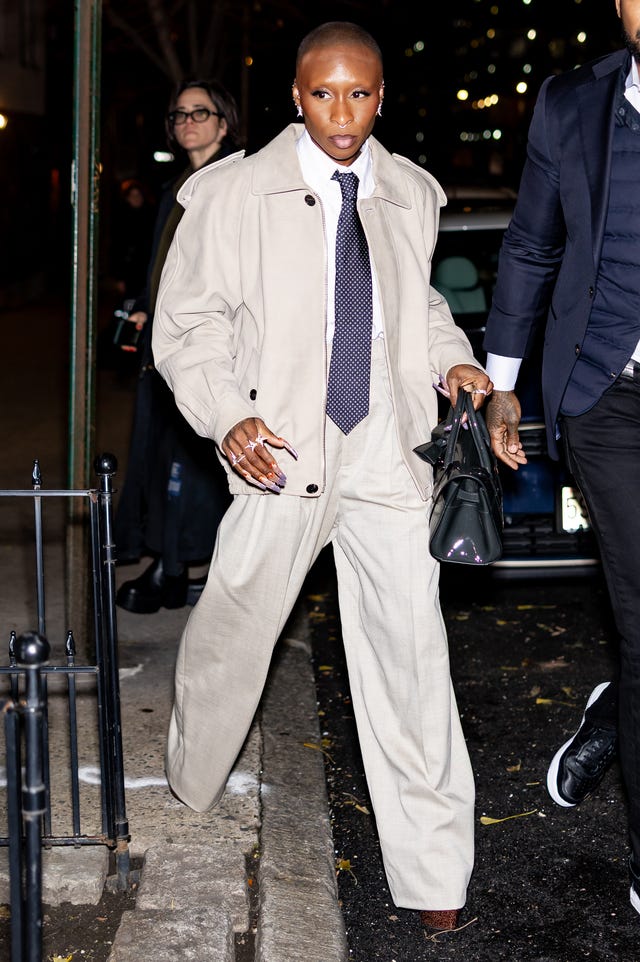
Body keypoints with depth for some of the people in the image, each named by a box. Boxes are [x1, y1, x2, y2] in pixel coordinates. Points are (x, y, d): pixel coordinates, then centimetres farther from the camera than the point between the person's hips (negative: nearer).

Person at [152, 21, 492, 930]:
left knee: (412, 654, 2)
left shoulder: (411, 195, 10)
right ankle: (192, 788, 41)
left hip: (390, 449, 3)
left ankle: (431, 873, 14)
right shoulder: (239, 192, -2)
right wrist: (227, 415, -15)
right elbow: (189, 318, -1)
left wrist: (454, 358, 5)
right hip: (283, 452, -2)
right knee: (232, 632, 10)